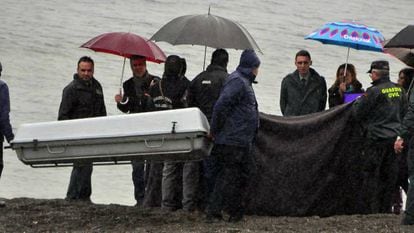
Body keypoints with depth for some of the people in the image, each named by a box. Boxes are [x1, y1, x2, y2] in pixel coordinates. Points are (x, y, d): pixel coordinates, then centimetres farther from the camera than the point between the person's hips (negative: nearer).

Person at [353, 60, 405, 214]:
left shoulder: (374, 91, -14)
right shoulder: (398, 90, 6)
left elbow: (358, 114, -8)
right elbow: (403, 113, 17)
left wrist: (357, 102, 12)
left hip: (376, 137, -6)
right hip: (394, 137, 6)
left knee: (370, 174, 1)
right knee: (389, 174, 10)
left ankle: (372, 210, 0)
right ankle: (386, 208, 13)